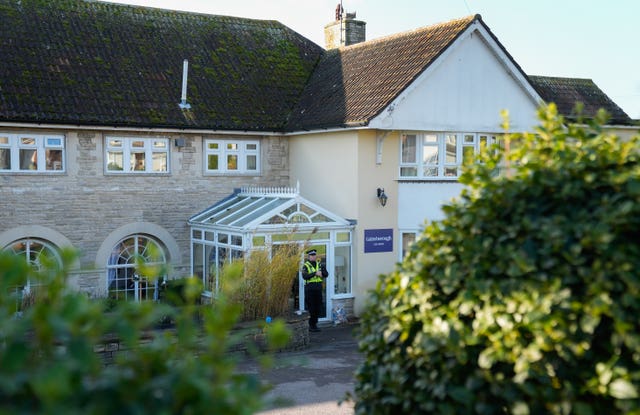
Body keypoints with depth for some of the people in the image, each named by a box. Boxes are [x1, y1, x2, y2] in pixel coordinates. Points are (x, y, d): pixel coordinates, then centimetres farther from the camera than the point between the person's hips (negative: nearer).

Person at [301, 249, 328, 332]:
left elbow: (326, 274, 6)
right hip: (309, 289, -5)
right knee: (311, 308, -2)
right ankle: (311, 326, 6)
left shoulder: (320, 265, 11)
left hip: (318, 288, 5)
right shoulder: (306, 266, -4)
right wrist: (315, 273, -26)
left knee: (318, 308, 8)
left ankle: (314, 324, 20)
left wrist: (321, 273, -15)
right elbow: (304, 276, -19)